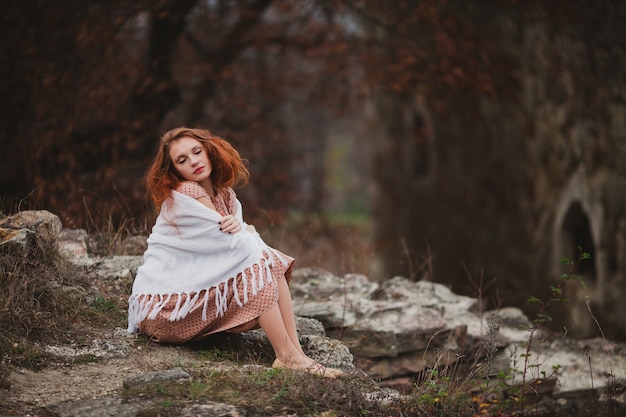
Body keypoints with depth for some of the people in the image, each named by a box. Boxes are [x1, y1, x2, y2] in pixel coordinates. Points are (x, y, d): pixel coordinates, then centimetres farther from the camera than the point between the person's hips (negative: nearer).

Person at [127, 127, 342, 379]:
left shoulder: (224, 194, 11)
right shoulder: (186, 193, -17)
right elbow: (233, 243, -18)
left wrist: (241, 227, -17)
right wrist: (248, 232, 2)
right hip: (162, 306, -9)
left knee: (272, 262, -4)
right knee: (256, 265, -19)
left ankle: (296, 351, -15)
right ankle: (286, 357, -22)